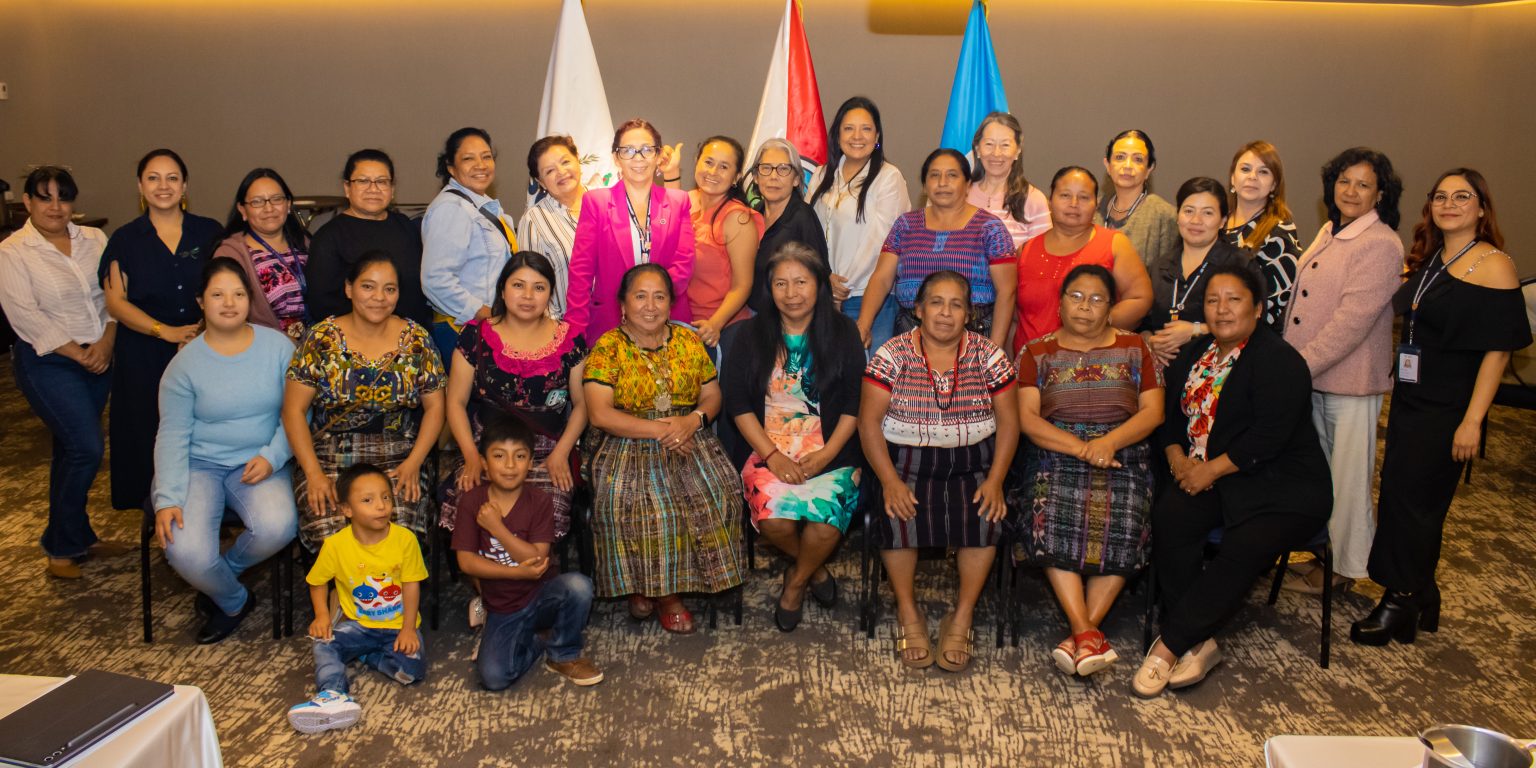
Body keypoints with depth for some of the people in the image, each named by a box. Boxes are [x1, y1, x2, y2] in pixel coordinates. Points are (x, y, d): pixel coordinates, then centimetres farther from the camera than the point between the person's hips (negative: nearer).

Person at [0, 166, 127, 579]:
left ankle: (78, 539, 25)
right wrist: (78, 354, -15)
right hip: (48, 363, -5)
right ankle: (61, 547, 6)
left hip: (98, 360, 5)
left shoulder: (94, 240, 7)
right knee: (87, 449, -11)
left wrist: (106, 343, -11)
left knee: (73, 451, 14)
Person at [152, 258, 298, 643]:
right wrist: (167, 499, -15)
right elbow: (172, 435, -4)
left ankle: (223, 571, 6)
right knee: (185, 551, -25)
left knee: (278, 526, -31)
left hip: (258, 463, 1)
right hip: (199, 464, 0)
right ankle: (233, 602, 12)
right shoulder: (186, 362, -3)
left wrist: (272, 457, -14)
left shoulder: (278, 346, -1)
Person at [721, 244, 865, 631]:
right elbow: (739, 404, 2)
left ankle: (797, 581, 5)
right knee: (773, 519, -28)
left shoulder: (842, 333, 5)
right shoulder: (752, 335, 7)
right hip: (769, 451, 1)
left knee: (826, 519, -29)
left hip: (830, 454, -1)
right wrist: (773, 456, -9)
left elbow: (853, 405, 2)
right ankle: (814, 569, 8)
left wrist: (825, 456, -10)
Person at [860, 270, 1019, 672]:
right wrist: (890, 481, -17)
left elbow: (1008, 422, 2)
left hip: (973, 463, 1)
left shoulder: (989, 356, 2)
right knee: (899, 514, -29)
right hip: (906, 462, -1)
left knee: (985, 515, -27)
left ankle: (962, 617, -9)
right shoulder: (892, 355, -2)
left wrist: (995, 480, -12)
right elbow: (869, 421, -6)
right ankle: (908, 613, -7)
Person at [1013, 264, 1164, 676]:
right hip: (1056, 454, 0)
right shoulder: (1037, 353, 13)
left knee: (1123, 526, -30)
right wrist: (1082, 448, -13)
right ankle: (1089, 636, -30)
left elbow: (1152, 411, 5)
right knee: (1053, 518, -32)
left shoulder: (1134, 348, 16)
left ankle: (1082, 634, -23)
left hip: (1122, 454, 1)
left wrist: (1109, 442, -14)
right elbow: (1028, 418, 1)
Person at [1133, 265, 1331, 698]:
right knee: (1167, 518, -25)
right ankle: (1197, 644, -21)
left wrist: (1212, 469, -17)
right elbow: (1168, 411, 15)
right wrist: (1176, 456, -4)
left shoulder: (1279, 361, -9)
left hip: (1280, 487, -5)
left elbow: (1268, 437, -18)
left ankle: (1169, 646, -22)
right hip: (1205, 476, 5)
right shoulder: (1194, 354, 15)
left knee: (1245, 549, -31)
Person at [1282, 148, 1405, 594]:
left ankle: (1344, 566, 18)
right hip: (1309, 376, 8)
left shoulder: (1381, 245, -15)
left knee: (1348, 477, 4)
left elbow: (1353, 319, -22)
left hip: (1350, 380, -8)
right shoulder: (1329, 233, 11)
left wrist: (1301, 365, -22)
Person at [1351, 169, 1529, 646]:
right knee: (1409, 497, 11)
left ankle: (1401, 604, 13)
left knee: (1410, 496, -2)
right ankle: (1419, 599, 25)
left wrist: (1473, 420, -19)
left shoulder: (1494, 265, -12)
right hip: (1410, 397, 7)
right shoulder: (1427, 260, 9)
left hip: (1448, 409, -7)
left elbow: (1498, 348, -15)